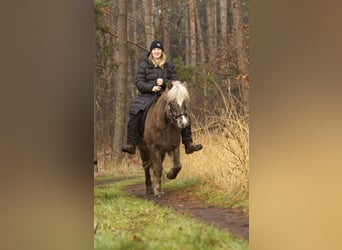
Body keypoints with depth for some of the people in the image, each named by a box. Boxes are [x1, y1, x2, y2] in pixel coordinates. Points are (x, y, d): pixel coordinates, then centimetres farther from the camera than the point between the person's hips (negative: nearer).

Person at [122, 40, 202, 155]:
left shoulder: (169, 66, 12)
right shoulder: (144, 65, 6)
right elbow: (138, 82, 0)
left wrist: (164, 82, -11)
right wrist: (151, 87, -17)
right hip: (148, 95, -2)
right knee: (134, 112, -28)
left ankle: (188, 144, -10)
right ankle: (131, 144, -25)